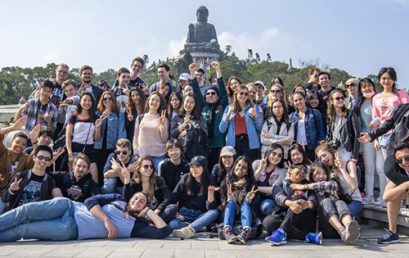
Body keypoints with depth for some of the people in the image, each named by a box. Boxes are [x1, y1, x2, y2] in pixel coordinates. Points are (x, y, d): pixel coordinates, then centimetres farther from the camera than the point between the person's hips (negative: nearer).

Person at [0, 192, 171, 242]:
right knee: (27, 210, -17)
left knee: (22, 230, -16)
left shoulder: (137, 224, 5)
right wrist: (107, 220, -13)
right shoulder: (118, 199, 13)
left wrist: (149, 212, 2)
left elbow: (164, 232, -5)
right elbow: (90, 201, 2)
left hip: (71, 229, -2)